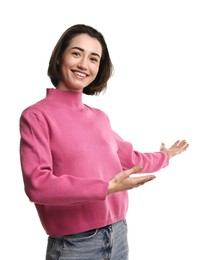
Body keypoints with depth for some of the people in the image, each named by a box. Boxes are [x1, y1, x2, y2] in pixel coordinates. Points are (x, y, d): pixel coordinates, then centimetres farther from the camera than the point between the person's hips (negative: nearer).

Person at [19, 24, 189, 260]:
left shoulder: (100, 117, 7)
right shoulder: (36, 116, -10)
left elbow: (129, 158, 21)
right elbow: (36, 183, -20)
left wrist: (165, 156, 36)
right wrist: (106, 187, -25)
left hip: (118, 234, 6)